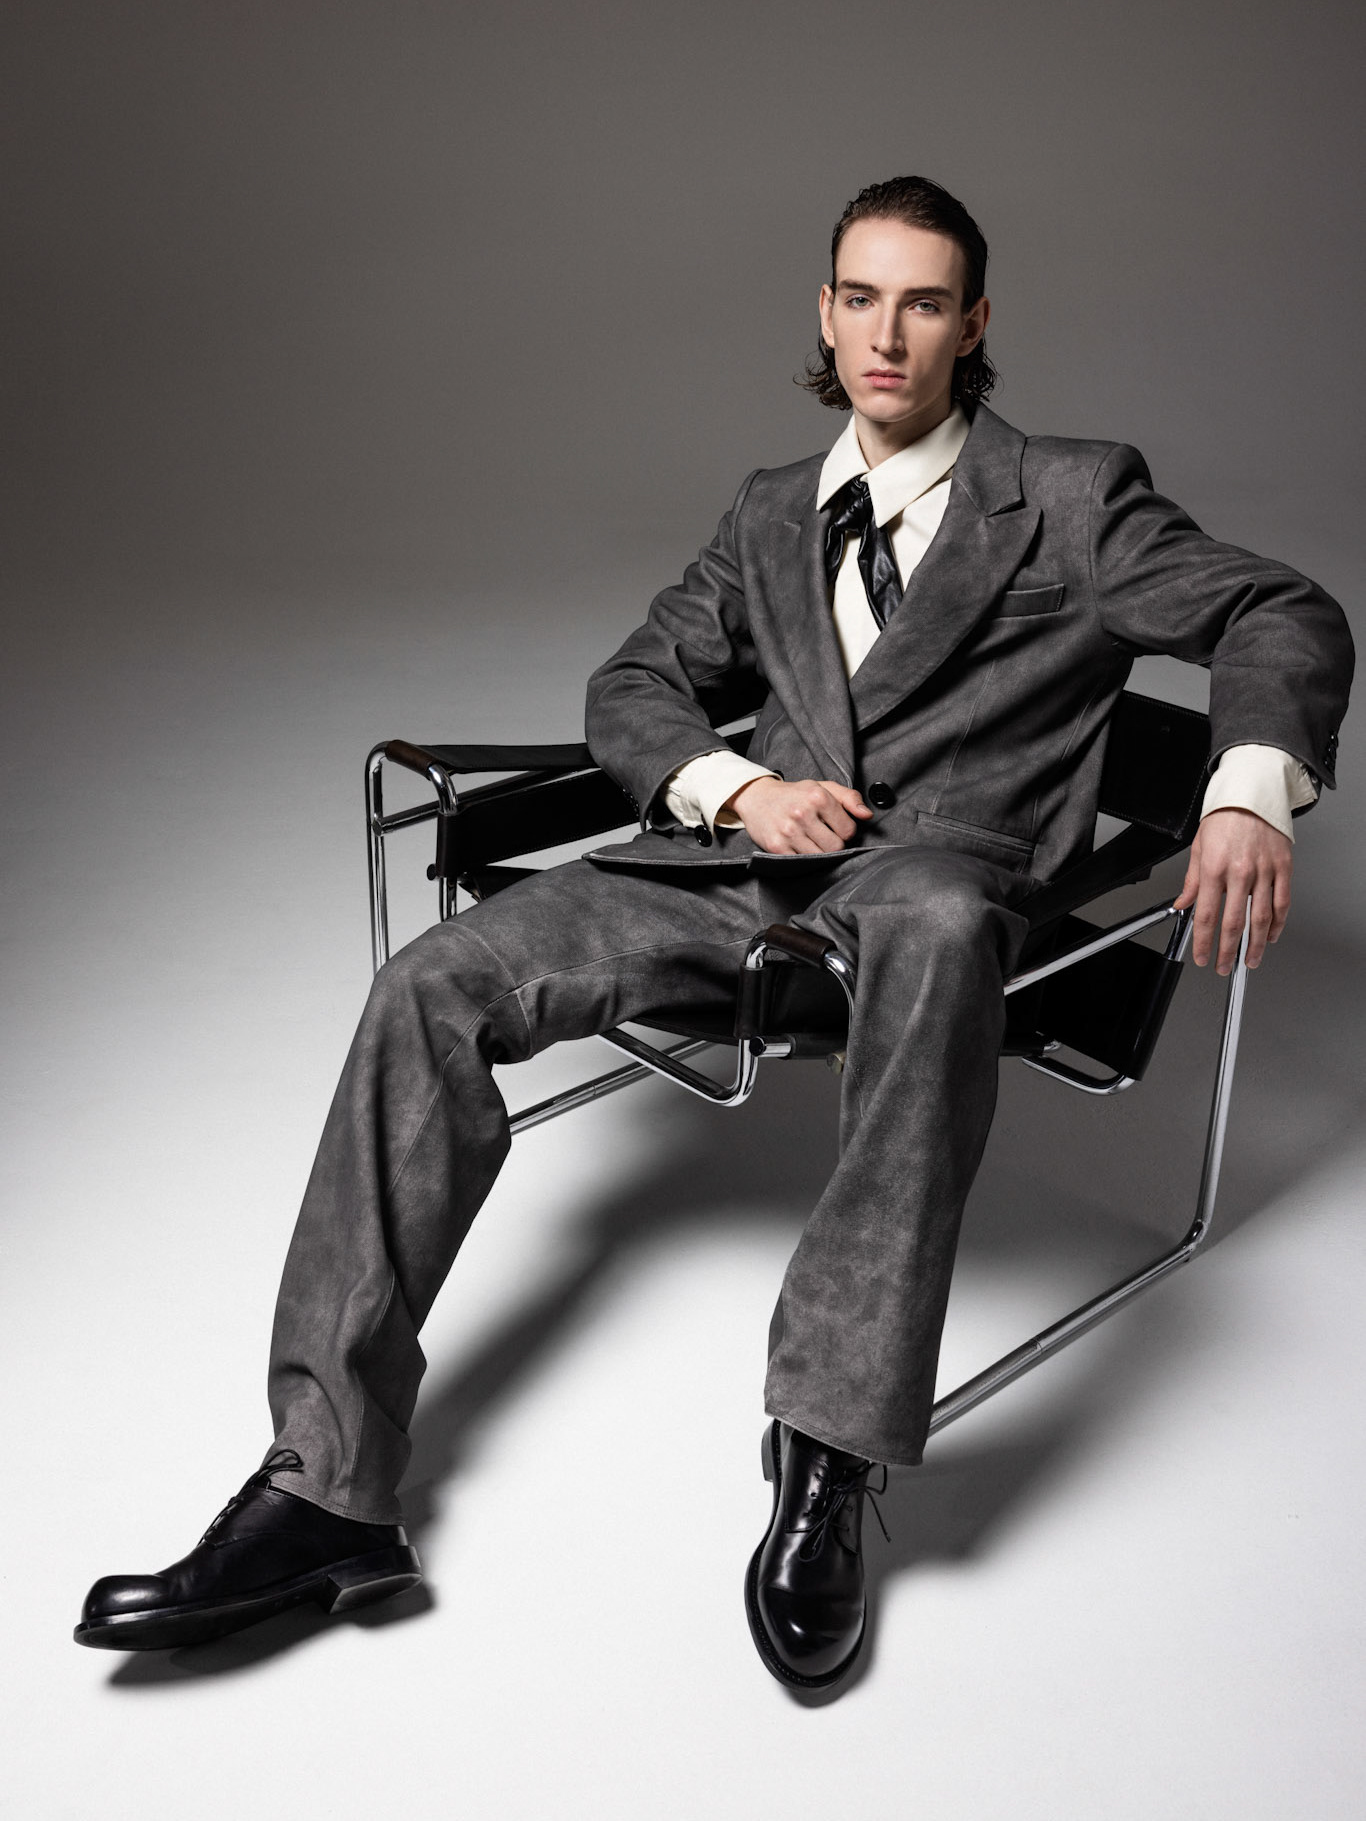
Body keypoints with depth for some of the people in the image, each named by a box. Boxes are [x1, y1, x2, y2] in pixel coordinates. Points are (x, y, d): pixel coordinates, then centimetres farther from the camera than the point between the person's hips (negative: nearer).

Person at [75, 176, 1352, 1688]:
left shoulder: (1073, 498, 11)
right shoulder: (770, 513, 24)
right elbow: (633, 687, 20)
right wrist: (737, 788, -3)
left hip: (936, 851, -4)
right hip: (739, 852, 4)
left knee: (936, 927, -44)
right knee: (433, 985, -18)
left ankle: (825, 1471, -39)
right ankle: (328, 1491, -18)